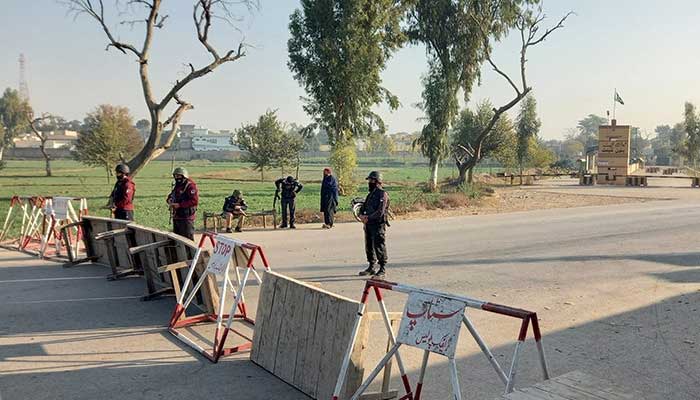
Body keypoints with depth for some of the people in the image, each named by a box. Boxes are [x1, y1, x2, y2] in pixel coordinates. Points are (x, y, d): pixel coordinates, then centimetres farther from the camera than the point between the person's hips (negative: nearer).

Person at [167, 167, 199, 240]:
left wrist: (179, 205, -24)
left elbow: (194, 201, -23)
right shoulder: (177, 186, 16)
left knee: (187, 239, -6)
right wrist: (169, 200, 3)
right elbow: (171, 195, 29)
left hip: (186, 217, -9)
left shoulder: (190, 185, -14)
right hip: (176, 217, 9)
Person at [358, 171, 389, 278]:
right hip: (368, 225, 9)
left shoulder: (382, 194, -11)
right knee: (369, 247, 13)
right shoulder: (370, 194, 17)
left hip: (378, 225, -9)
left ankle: (382, 270, 4)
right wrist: (361, 215, -3)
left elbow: (380, 212, -19)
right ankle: (371, 267, 25)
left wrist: (368, 218, -18)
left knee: (379, 247, -4)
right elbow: (363, 207, 17)